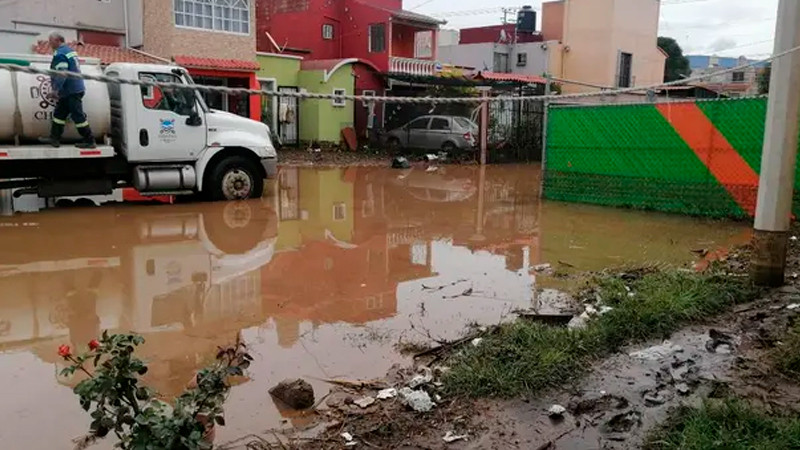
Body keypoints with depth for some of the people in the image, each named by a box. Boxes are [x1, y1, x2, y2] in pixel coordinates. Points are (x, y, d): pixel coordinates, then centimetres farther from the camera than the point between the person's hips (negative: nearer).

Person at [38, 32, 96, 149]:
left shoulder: (60, 54, -16)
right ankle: (54, 138, 18)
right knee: (59, 113, 14)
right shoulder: (70, 50, 15)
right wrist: (54, 80, 32)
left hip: (71, 91, -10)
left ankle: (89, 141, -2)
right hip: (75, 88, 10)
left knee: (78, 116, -6)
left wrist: (55, 90, -24)